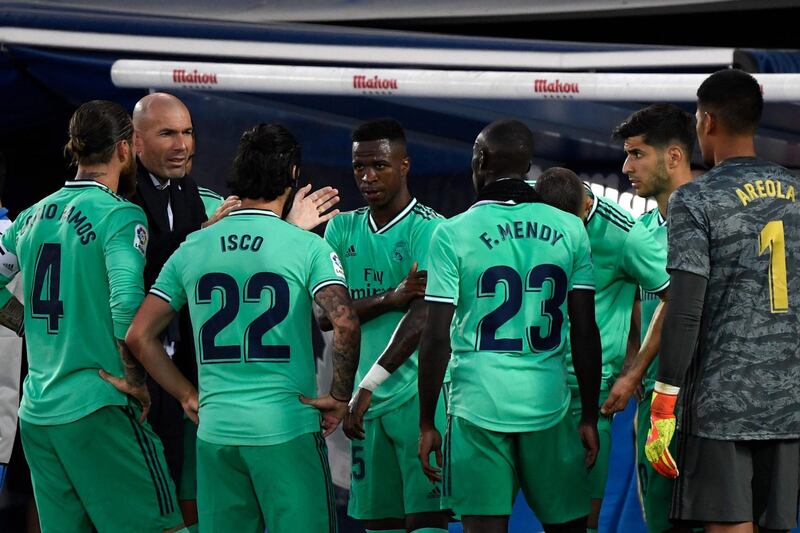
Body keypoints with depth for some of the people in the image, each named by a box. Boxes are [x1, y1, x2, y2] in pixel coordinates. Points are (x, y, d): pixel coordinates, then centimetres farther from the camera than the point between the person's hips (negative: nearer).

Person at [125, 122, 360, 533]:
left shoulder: (191, 249, 8)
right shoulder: (307, 247, -3)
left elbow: (139, 336, 9)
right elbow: (345, 324, -17)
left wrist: (187, 396, 15)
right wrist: (340, 396, -4)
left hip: (215, 430, 4)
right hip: (288, 429, -4)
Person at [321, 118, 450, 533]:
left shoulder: (428, 229, -8)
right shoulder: (342, 229, 12)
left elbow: (422, 319, -19)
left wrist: (368, 386, -25)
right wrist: (389, 299, -15)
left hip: (419, 395, -6)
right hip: (368, 402, 6)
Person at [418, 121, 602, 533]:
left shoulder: (453, 234, -4)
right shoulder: (569, 230, 3)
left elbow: (437, 337, -5)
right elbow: (585, 333, 4)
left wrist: (427, 424, 2)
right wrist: (589, 417, 12)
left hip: (478, 403, -2)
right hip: (548, 404, 2)